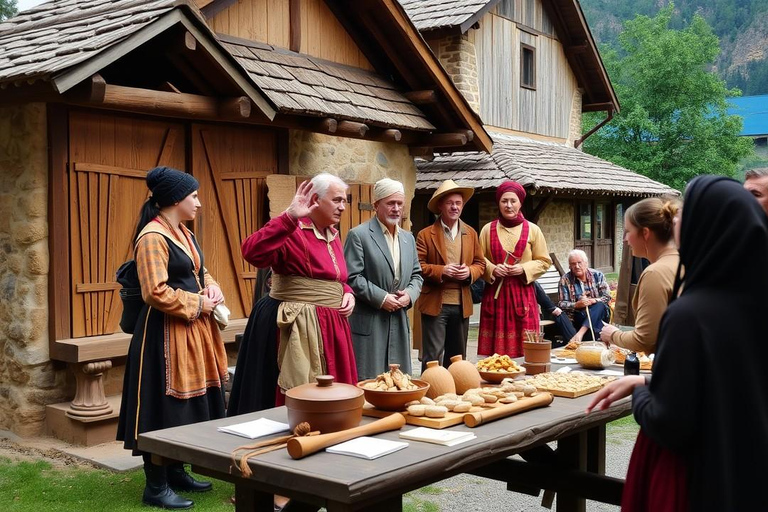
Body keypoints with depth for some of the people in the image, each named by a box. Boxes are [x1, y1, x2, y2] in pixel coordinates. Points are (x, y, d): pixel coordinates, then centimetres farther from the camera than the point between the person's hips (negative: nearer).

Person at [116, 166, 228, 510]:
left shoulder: (184, 234, 13)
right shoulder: (152, 237, -17)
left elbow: (200, 273, 23)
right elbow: (156, 293, -23)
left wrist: (211, 288, 1)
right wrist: (198, 304, -14)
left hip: (193, 331, 10)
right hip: (166, 334, -10)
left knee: (186, 405, 16)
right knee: (164, 407, -2)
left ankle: (176, 472, 29)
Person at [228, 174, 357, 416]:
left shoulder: (333, 235, 13)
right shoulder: (292, 230, -13)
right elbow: (252, 252, -30)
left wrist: (348, 294, 4)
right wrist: (290, 217, -34)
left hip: (331, 326, 8)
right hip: (298, 327, -8)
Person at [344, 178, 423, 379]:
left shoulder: (408, 238, 15)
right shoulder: (358, 235, -7)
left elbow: (416, 275, 18)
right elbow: (352, 277, -13)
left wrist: (410, 294, -2)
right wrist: (381, 298, -16)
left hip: (399, 321, 7)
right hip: (368, 322, -6)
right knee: (369, 381, -3)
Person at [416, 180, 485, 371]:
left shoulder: (471, 234, 11)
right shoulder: (426, 235, -2)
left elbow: (480, 264, 13)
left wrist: (469, 272, -8)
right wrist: (441, 271, -19)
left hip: (462, 305, 5)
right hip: (435, 304, -4)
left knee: (457, 357, 14)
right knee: (433, 357, -3)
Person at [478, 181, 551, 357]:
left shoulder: (532, 230, 4)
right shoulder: (488, 229, 6)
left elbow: (544, 261, 7)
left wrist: (524, 269, -10)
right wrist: (492, 269, -10)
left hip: (522, 292, 0)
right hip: (495, 292, 1)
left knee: (523, 341, -3)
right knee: (495, 344, -1)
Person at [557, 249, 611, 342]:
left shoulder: (597, 275, 5)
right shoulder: (565, 280, 1)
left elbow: (607, 297, 0)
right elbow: (561, 304, -4)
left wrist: (592, 301, -19)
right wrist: (576, 305, -23)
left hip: (600, 312, 2)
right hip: (577, 316, -2)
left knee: (600, 305, -32)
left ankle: (580, 333, -46)